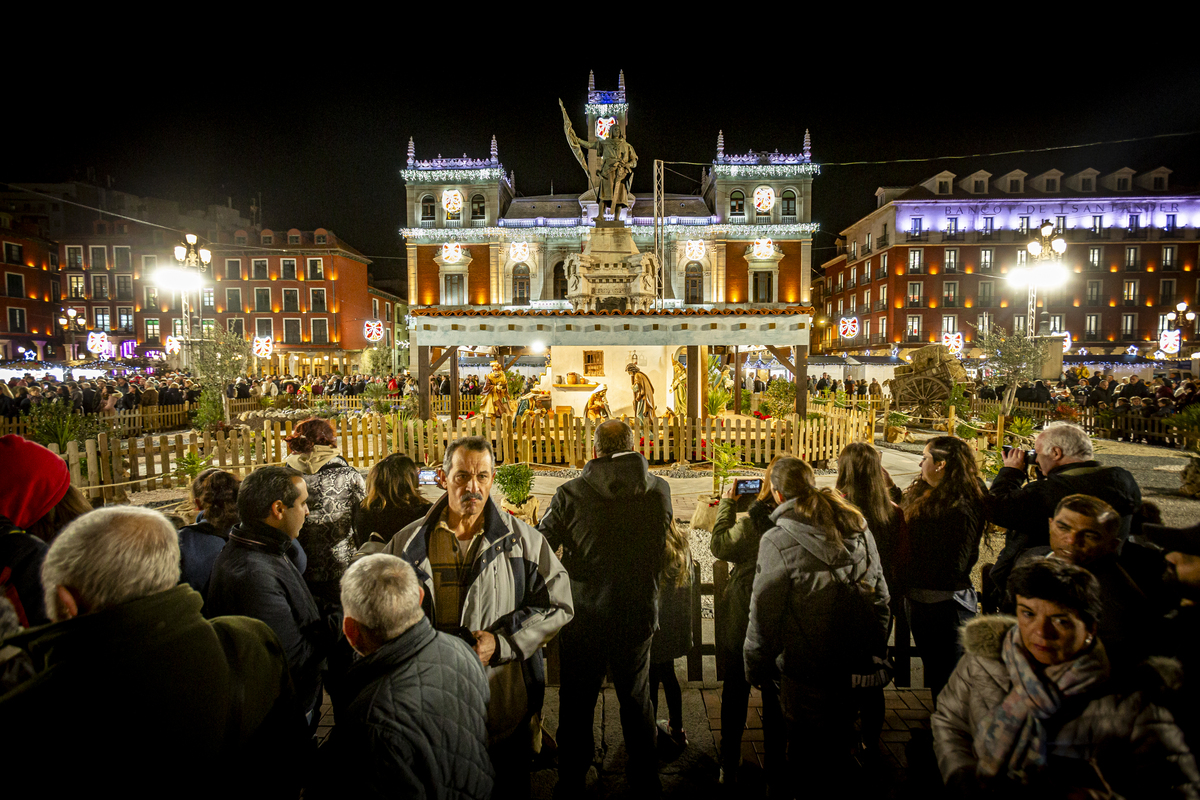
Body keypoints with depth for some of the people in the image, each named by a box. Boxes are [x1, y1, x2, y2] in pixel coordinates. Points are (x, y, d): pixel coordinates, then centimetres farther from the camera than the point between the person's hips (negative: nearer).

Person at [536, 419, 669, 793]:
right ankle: (645, 779, 37)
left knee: (576, 705, 16)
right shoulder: (660, 491, -9)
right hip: (639, 614, 2)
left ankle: (571, 781, 32)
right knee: (637, 700, 22)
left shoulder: (570, 495, -17)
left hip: (583, 617, -2)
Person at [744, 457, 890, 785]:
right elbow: (881, 598, 8)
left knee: (805, 753, 12)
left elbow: (763, 618, -14)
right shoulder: (860, 530, -1)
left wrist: (755, 670, 0)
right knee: (838, 748, 24)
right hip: (857, 670, 6)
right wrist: (875, 653, 18)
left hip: (806, 675, -6)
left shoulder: (777, 542, -19)